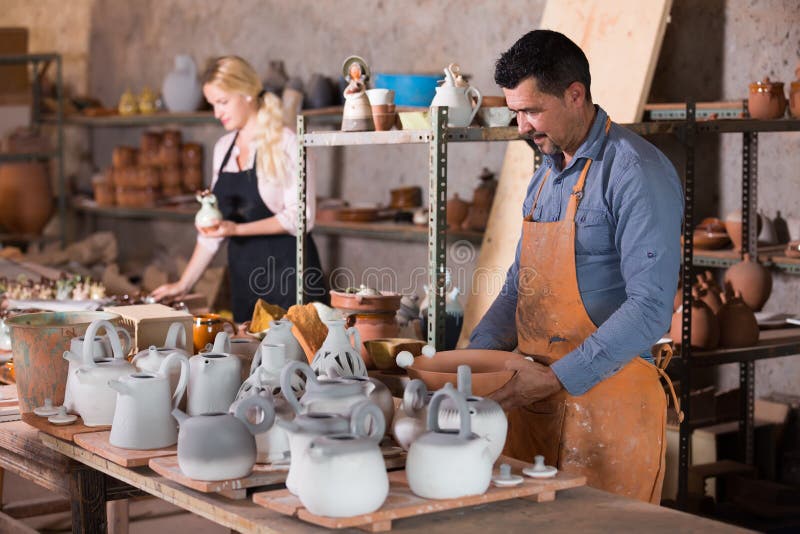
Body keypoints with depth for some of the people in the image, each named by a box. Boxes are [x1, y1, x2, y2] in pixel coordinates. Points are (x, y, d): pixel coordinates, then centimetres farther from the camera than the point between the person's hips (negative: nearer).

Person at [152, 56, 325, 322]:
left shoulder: (285, 144, -8)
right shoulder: (223, 148, 12)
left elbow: (300, 217, -14)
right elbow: (213, 229, 17)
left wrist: (238, 229, -22)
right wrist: (184, 283, 14)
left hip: (287, 271, -6)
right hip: (244, 275, 6)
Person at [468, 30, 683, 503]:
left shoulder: (636, 173, -13)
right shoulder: (545, 177, 15)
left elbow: (650, 308, -20)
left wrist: (557, 377, -20)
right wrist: (475, 358, 7)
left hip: (607, 397, -8)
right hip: (536, 394, 8)